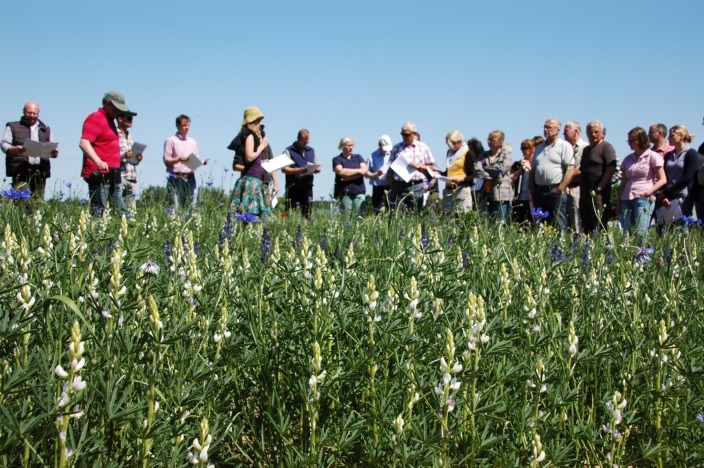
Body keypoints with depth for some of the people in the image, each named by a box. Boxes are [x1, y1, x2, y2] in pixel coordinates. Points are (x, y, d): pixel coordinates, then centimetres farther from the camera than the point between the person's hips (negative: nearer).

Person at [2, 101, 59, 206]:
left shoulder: (46, 130, 25)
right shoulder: (13, 127, 15)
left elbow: (53, 149, 21)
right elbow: (4, 144, 4)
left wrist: (54, 153, -4)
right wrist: (14, 149, -19)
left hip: (40, 171, 3)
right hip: (20, 170, -3)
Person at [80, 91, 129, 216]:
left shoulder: (109, 120, 21)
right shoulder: (95, 119, -9)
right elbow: (84, 143, -21)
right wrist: (98, 162, -34)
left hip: (112, 173, 10)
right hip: (99, 173, -10)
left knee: (119, 210, 8)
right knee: (99, 210, -11)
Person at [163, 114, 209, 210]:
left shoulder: (193, 142, 21)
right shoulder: (171, 141, 4)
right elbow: (166, 161, -2)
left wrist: (203, 162, -2)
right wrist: (179, 159, -19)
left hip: (190, 179, 5)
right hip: (176, 179, -5)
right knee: (176, 206, -12)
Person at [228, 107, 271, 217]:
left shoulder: (253, 136, 19)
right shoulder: (250, 136, -7)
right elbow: (249, 157, -17)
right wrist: (261, 146, -7)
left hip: (255, 180, 9)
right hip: (251, 179, -9)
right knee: (250, 213, -13)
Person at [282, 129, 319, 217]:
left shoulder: (311, 151, 20)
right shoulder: (289, 151, 2)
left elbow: (316, 167, 22)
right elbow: (284, 169, -7)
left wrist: (316, 169, -3)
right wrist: (298, 170, -21)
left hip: (307, 187, 4)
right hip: (293, 188, -4)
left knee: (307, 213, 2)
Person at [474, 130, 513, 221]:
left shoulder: (507, 153, 6)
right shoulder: (484, 155, 17)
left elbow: (503, 168, -11)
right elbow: (476, 169, 1)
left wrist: (486, 168, 0)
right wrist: (490, 176, -11)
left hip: (501, 194, -4)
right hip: (486, 193, 4)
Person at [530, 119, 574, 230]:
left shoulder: (564, 146, -1)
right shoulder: (539, 148, 20)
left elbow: (570, 168, -10)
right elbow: (533, 169, 23)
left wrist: (561, 188, -16)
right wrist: (532, 187, 11)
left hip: (556, 191, -6)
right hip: (539, 191, 7)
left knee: (560, 225, -8)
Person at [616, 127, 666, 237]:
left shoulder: (652, 156, 3)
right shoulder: (628, 159, 18)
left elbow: (662, 180, -2)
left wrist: (648, 192, -16)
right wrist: (618, 202, 11)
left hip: (643, 199, -5)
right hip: (626, 199, 5)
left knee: (640, 233, -15)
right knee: (628, 233, -4)